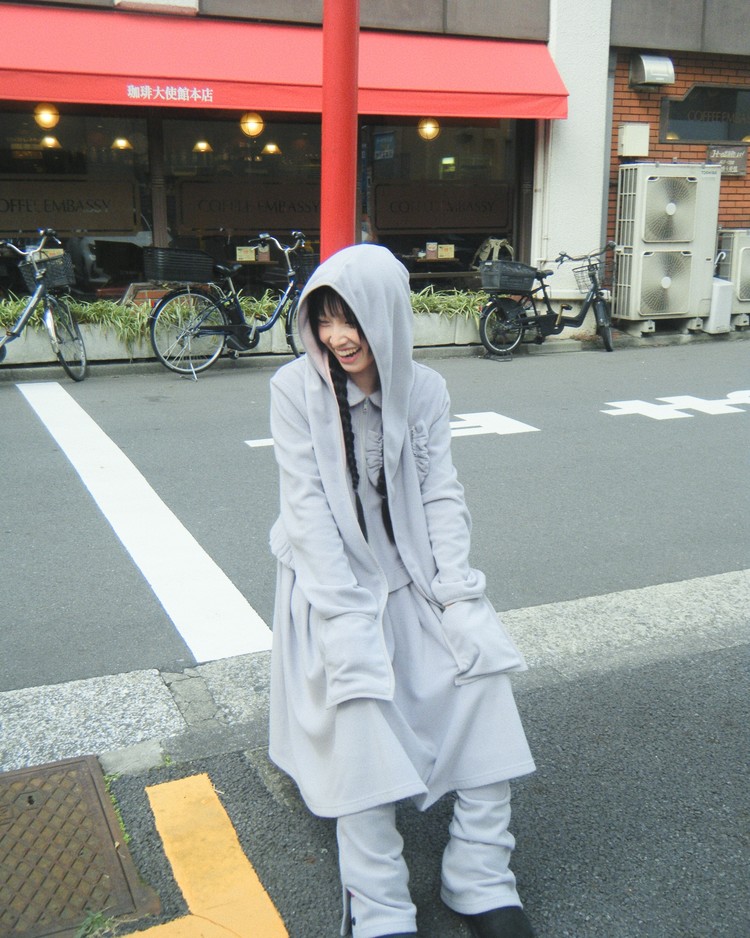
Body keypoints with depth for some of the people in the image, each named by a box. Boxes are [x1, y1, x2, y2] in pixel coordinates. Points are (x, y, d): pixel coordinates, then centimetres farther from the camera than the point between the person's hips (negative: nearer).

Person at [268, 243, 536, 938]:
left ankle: (480, 881, -7)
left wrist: (459, 595, -14)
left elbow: (441, 497, -2)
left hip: (411, 573, 4)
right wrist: (349, 618, -22)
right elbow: (308, 508, -15)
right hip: (330, 578, -3)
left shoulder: (425, 390, -1)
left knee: (484, 666, -17)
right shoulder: (295, 389, -11)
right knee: (361, 696, -27)